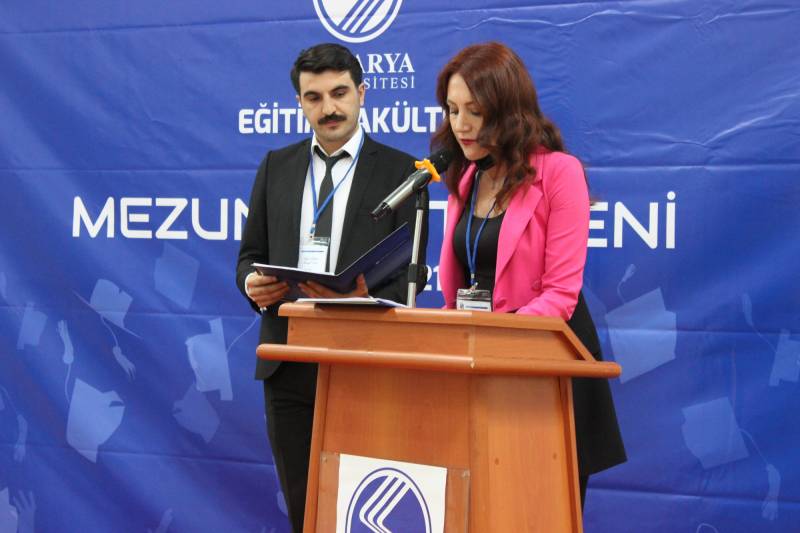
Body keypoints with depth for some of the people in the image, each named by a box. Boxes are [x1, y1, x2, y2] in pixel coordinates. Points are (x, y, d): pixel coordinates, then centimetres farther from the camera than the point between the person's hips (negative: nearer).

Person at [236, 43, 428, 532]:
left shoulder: (399, 170, 1)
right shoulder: (276, 166, 12)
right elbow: (251, 254, 14)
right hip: (289, 360, 3)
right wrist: (253, 283, -10)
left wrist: (368, 300, -23)